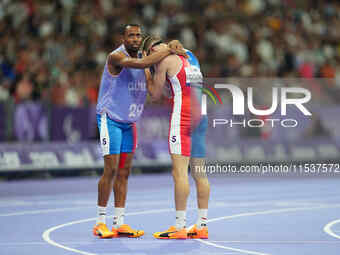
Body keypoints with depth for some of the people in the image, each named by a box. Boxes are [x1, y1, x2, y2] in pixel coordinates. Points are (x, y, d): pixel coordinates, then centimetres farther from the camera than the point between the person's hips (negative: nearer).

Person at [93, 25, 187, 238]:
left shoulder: (140, 57, 8)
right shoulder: (117, 57, -18)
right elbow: (141, 64, -34)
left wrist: (172, 46, -10)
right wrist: (168, 51, -27)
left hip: (129, 122, 8)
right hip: (110, 119, -8)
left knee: (124, 171, 5)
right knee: (111, 170, -9)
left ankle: (119, 223, 7)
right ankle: (100, 222, -2)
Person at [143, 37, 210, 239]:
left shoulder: (165, 60, -3)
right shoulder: (190, 56, 19)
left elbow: (156, 93, 3)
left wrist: (147, 72, 15)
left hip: (182, 116, -8)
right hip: (201, 116, 8)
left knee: (180, 171, -8)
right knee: (199, 172, 8)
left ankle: (180, 226, -12)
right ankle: (202, 226, 8)